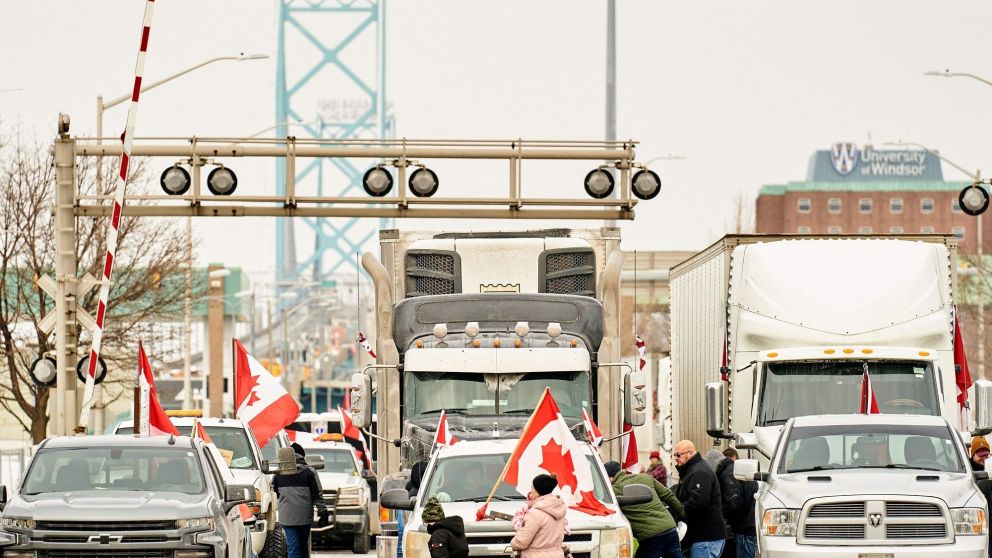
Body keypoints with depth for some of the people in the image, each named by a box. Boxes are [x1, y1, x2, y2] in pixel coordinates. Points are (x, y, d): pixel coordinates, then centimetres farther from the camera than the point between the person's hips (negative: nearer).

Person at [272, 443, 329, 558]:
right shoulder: (309, 472, -2)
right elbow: (317, 495, -5)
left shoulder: (279, 473, 5)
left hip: (287, 517, 0)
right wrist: (323, 512, -1)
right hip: (305, 517, 0)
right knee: (303, 545, 15)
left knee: (292, 547, -5)